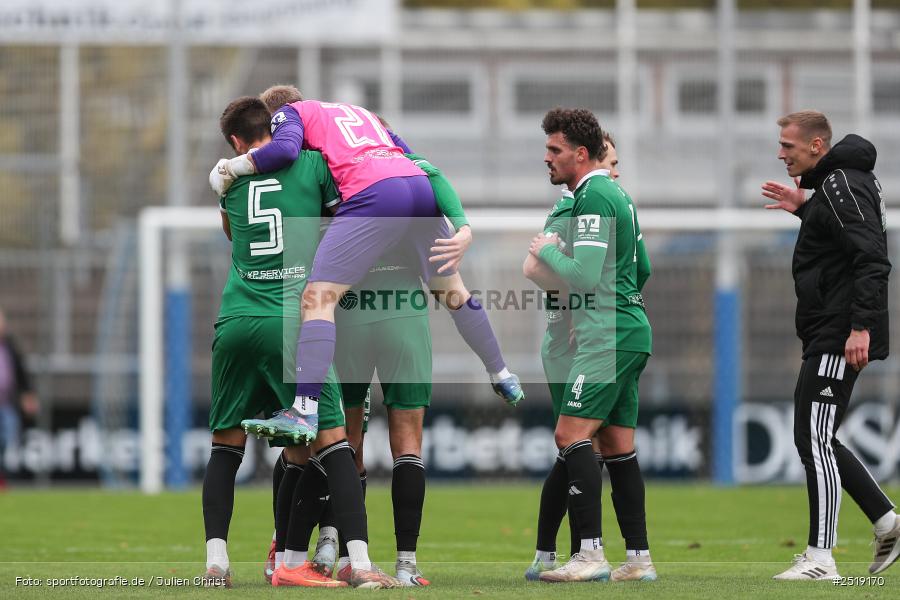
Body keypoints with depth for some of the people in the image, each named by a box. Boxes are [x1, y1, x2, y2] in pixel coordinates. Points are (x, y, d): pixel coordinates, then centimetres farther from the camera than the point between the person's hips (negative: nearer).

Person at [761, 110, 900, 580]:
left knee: (816, 441, -10)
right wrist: (803, 209, 25)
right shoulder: (833, 183, 17)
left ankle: (820, 558, -9)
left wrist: (861, 326, -28)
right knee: (815, 440, 14)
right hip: (828, 335, 11)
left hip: (837, 338, -11)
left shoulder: (842, 185, -15)